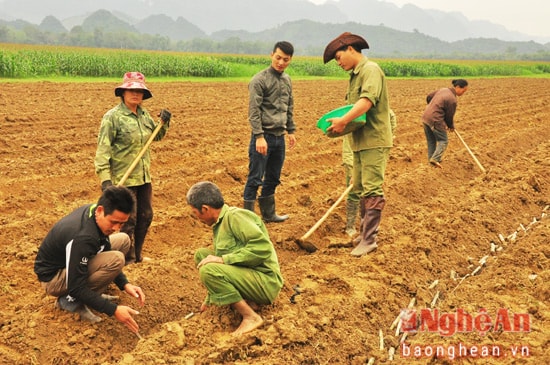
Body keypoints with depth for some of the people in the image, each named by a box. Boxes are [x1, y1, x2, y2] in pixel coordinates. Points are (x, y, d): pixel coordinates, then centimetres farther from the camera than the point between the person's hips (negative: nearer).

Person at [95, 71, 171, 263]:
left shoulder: (144, 114, 8)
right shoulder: (113, 117, -12)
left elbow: (157, 136, 23)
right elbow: (103, 148, -16)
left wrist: (164, 122, 3)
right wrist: (105, 178, -23)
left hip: (144, 176, 7)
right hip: (123, 178, -7)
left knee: (146, 216, 15)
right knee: (128, 219, 0)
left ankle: (137, 255, 33)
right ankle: (127, 259, 18)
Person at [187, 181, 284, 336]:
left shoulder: (234, 216, -14)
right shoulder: (219, 225, 15)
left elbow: (263, 247, -27)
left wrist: (223, 259, -23)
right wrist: (208, 300, 31)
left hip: (265, 282, -10)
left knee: (208, 270, -25)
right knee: (201, 255, 9)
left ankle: (251, 317, -13)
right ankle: (246, 302, 5)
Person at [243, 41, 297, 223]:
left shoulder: (287, 80, 12)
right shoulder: (259, 80, -10)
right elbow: (254, 111, -15)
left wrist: (291, 130, 18)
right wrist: (259, 136, -20)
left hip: (279, 137, 7)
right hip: (264, 136, -7)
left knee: (273, 179, 15)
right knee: (255, 179, -3)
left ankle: (268, 213, 27)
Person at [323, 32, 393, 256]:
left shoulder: (370, 70, -11)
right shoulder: (355, 75, 19)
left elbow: (368, 100, -27)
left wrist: (344, 120, -33)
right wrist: (341, 123, 1)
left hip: (374, 140, -10)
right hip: (359, 140, 10)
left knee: (371, 190, -8)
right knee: (360, 189, 14)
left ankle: (369, 240, -5)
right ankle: (365, 232, 24)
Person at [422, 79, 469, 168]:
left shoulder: (443, 90, 9)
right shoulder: (452, 99, -15)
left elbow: (429, 96, 20)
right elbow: (449, 116, -6)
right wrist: (451, 126, 13)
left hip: (425, 118, 8)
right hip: (435, 121, -8)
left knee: (431, 141, 17)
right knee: (443, 141, 4)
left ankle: (431, 158, 24)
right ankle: (435, 158, -10)